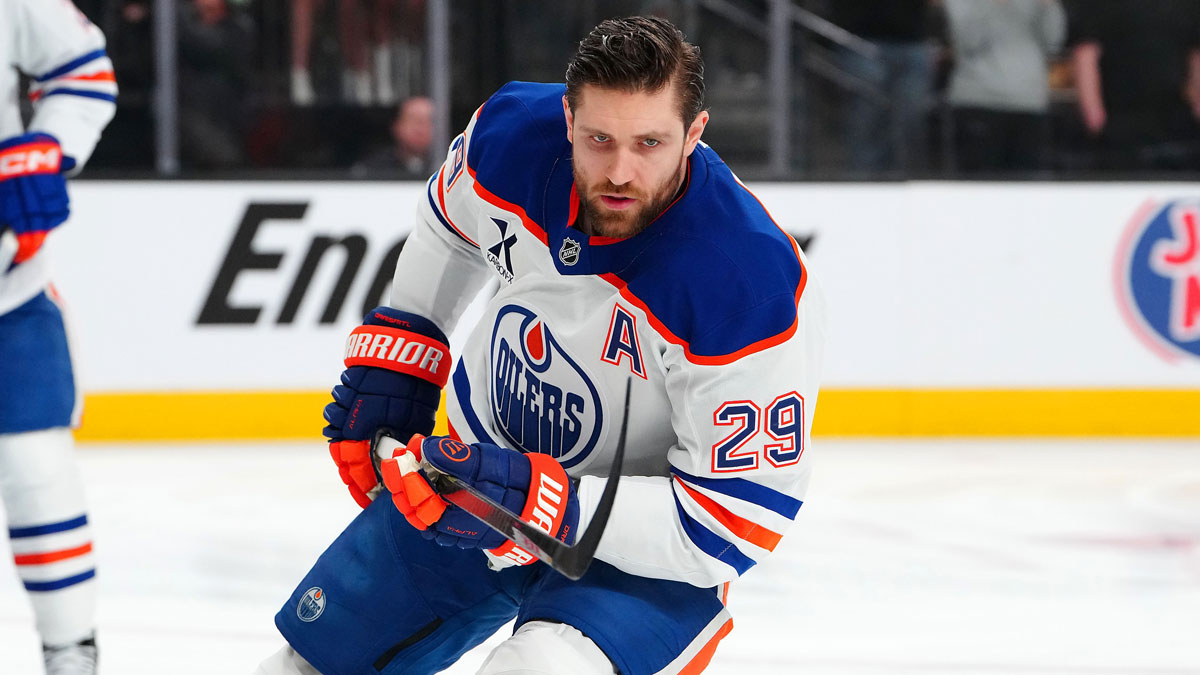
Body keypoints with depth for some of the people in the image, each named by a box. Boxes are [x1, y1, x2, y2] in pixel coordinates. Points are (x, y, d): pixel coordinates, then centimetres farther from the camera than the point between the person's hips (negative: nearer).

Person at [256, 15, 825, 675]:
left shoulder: (752, 289, -33)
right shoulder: (511, 133, -17)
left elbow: (727, 523, -29)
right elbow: (448, 226, 10)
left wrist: (547, 505, -37)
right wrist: (390, 362, 10)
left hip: (641, 548, -6)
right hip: (473, 473, 6)